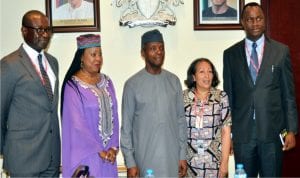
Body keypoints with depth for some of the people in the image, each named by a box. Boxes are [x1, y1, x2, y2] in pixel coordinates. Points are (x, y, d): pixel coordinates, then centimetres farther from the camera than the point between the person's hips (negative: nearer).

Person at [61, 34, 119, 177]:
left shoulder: (107, 82, 6)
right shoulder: (73, 86, -11)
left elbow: (114, 117, 6)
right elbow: (77, 124, -15)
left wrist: (113, 147, -4)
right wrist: (99, 151, -14)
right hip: (86, 154, -5)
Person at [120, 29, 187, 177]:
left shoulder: (174, 81, 5)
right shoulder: (133, 84, -6)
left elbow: (181, 119, 7)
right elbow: (126, 126, -4)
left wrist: (182, 155, 4)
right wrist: (130, 162, -7)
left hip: (172, 159, 3)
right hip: (145, 159, -3)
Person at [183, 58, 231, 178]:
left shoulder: (222, 97, -2)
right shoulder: (183, 97, 0)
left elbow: (226, 131, -2)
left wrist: (224, 162, -6)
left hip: (214, 161, 0)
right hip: (189, 162, 1)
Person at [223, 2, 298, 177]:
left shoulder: (281, 51, 2)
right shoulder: (230, 54, 5)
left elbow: (289, 94, 3)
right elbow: (228, 94, 7)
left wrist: (291, 130, -1)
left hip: (272, 130, 0)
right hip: (242, 132, 1)